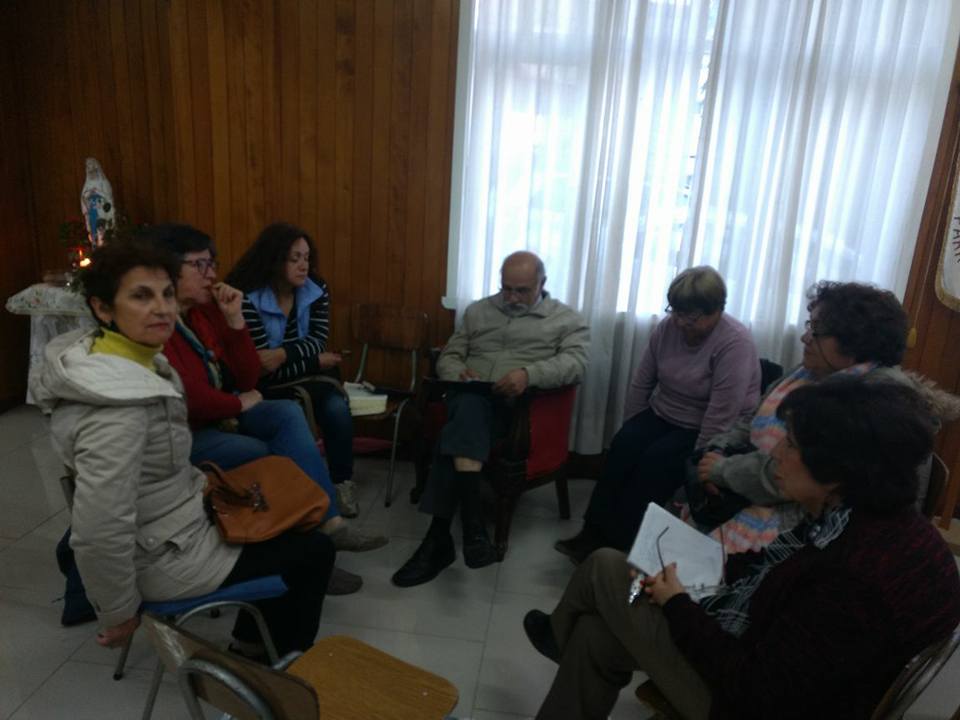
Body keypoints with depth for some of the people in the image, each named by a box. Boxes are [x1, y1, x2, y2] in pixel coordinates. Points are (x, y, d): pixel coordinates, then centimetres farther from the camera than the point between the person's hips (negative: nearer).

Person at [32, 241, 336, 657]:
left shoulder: (139, 359, -4)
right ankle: (287, 660, 31)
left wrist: (199, 480, 11)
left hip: (170, 517, 9)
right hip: (165, 554, -9)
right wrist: (118, 613, -19)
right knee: (314, 551, 5)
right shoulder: (118, 408, -34)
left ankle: (252, 642, 37)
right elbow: (99, 535, -34)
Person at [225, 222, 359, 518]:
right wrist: (316, 362, -15)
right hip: (267, 387, -3)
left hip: (309, 378, 4)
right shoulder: (247, 298, -18)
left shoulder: (316, 289, -1)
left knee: (337, 409, -25)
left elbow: (318, 342, -9)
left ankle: (342, 482, -7)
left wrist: (283, 353, -27)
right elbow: (262, 369, -19)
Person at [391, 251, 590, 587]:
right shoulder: (478, 311, 24)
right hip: (470, 399, 3)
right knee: (468, 406, -36)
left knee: (459, 429, -34)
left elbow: (575, 362, -6)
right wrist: (457, 373, -3)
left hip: (517, 407, -3)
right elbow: (448, 356, 22)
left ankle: (439, 536, -34)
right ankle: (472, 522, -42)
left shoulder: (567, 319, 12)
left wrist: (529, 374, -24)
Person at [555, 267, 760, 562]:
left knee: (656, 461, -28)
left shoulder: (735, 343, -22)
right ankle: (594, 532, -19)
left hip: (707, 432, -5)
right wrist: (631, 431, 3)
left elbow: (720, 417, -26)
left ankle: (619, 543, -19)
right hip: (662, 415, 6)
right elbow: (640, 384, 5)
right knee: (623, 447, -21)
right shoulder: (667, 327, -3)